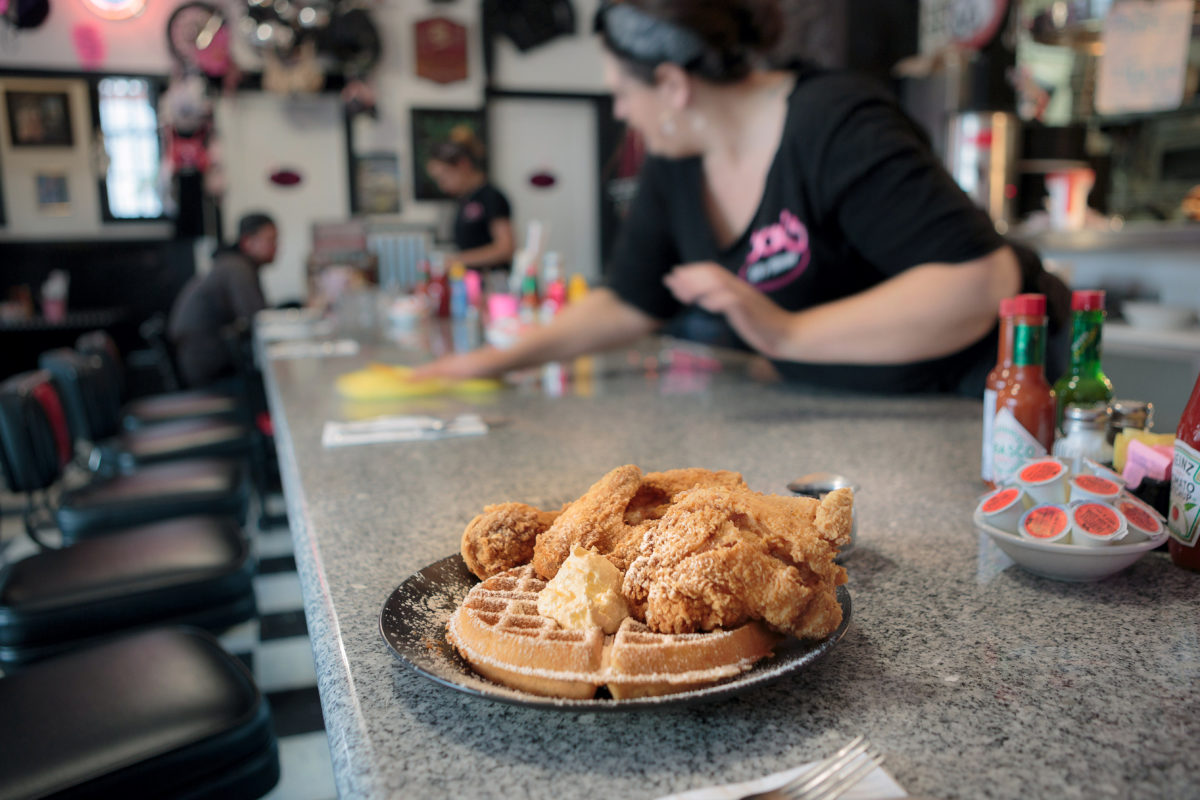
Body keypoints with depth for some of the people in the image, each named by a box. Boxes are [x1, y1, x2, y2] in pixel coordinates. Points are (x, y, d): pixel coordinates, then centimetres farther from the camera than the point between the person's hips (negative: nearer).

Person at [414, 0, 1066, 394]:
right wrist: (504, 359, 7)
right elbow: (629, 303, 12)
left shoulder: (835, 127, -24)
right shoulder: (675, 167, 0)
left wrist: (789, 333, -35)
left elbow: (982, 279, -31)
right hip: (852, 418, 6)